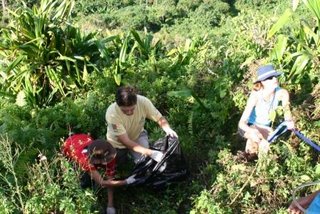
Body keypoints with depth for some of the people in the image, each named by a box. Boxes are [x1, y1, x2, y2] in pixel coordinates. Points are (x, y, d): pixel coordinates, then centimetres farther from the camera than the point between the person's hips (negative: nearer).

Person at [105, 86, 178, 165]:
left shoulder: (143, 102, -33)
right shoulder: (112, 114, -38)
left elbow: (160, 118, -19)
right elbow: (125, 141, -36)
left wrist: (168, 130, -42)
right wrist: (149, 152, -46)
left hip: (138, 134, 1)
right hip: (118, 142, -1)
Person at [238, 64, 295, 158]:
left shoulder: (282, 93, -23)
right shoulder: (256, 96, -32)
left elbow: (287, 111, -3)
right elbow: (241, 122, -33)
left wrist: (289, 121, -26)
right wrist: (251, 131, -55)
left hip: (265, 127, 3)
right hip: (248, 126, -3)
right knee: (256, 138, -34)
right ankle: (248, 158, -4)